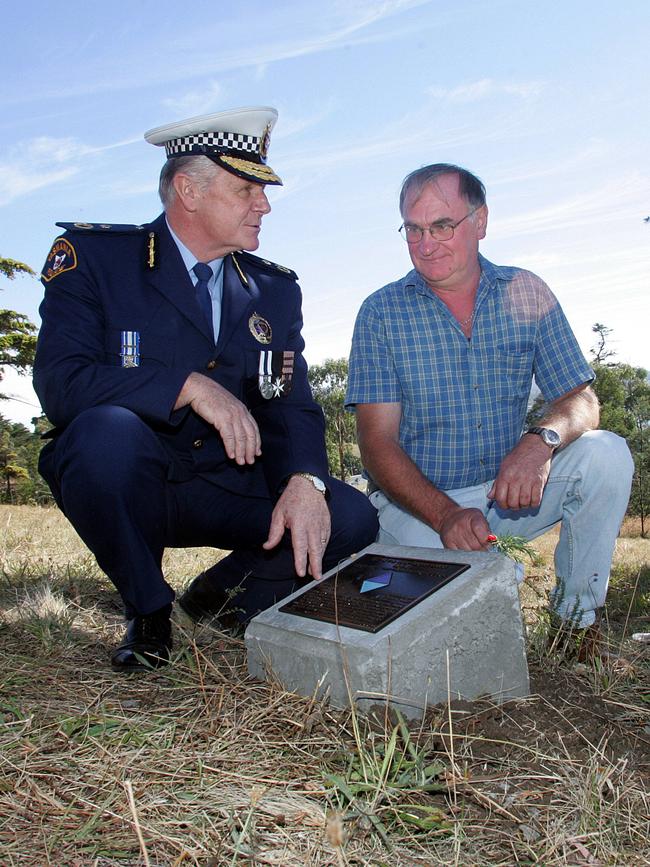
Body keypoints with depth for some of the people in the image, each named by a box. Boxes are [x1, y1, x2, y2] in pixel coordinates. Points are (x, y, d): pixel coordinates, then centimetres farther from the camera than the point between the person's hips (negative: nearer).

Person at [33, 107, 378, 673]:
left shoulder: (275, 291, 8)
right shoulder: (92, 256, -5)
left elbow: (293, 407, 0)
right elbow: (60, 383, -18)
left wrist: (304, 480, -21)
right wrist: (190, 387, -26)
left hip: (230, 493, 4)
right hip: (130, 485, -3)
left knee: (352, 518, -17)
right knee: (105, 429, -36)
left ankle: (218, 596, 11)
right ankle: (148, 610, -7)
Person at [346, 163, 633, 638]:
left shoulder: (526, 293, 1)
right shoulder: (382, 312, -6)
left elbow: (580, 400, -1)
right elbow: (378, 441, -12)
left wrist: (542, 439, -26)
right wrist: (446, 515, -28)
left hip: (509, 491, 3)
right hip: (417, 502, -3)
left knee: (606, 454, -20)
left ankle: (577, 616, -2)